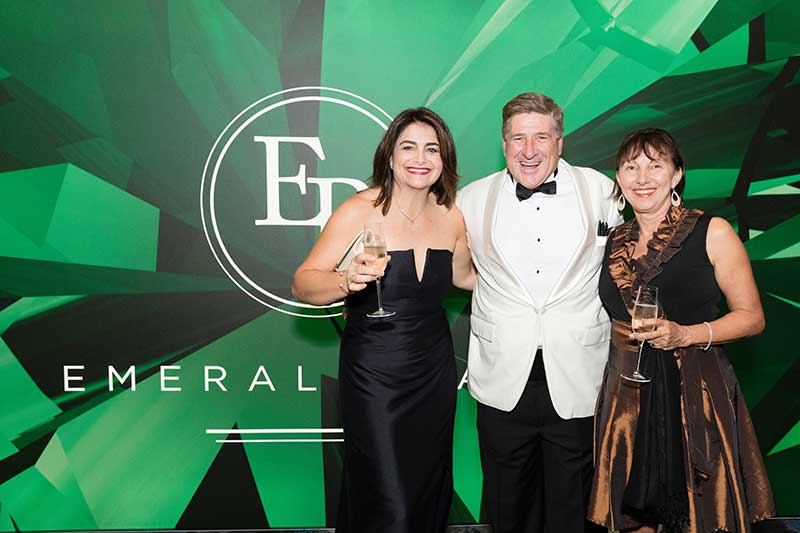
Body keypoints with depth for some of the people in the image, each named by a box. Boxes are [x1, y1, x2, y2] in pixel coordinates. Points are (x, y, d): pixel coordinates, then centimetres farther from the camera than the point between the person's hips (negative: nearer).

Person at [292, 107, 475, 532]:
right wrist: (347, 280, -34)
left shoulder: (452, 216, 1)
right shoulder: (359, 211, -13)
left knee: (430, 489, 17)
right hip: (374, 374, -5)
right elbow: (302, 285, -15)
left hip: (434, 371, 5)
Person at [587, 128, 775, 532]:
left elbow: (752, 316, -3)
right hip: (627, 400, 3)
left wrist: (686, 334, -16)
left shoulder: (713, 233, -5)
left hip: (696, 396, -3)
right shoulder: (612, 242, 7)